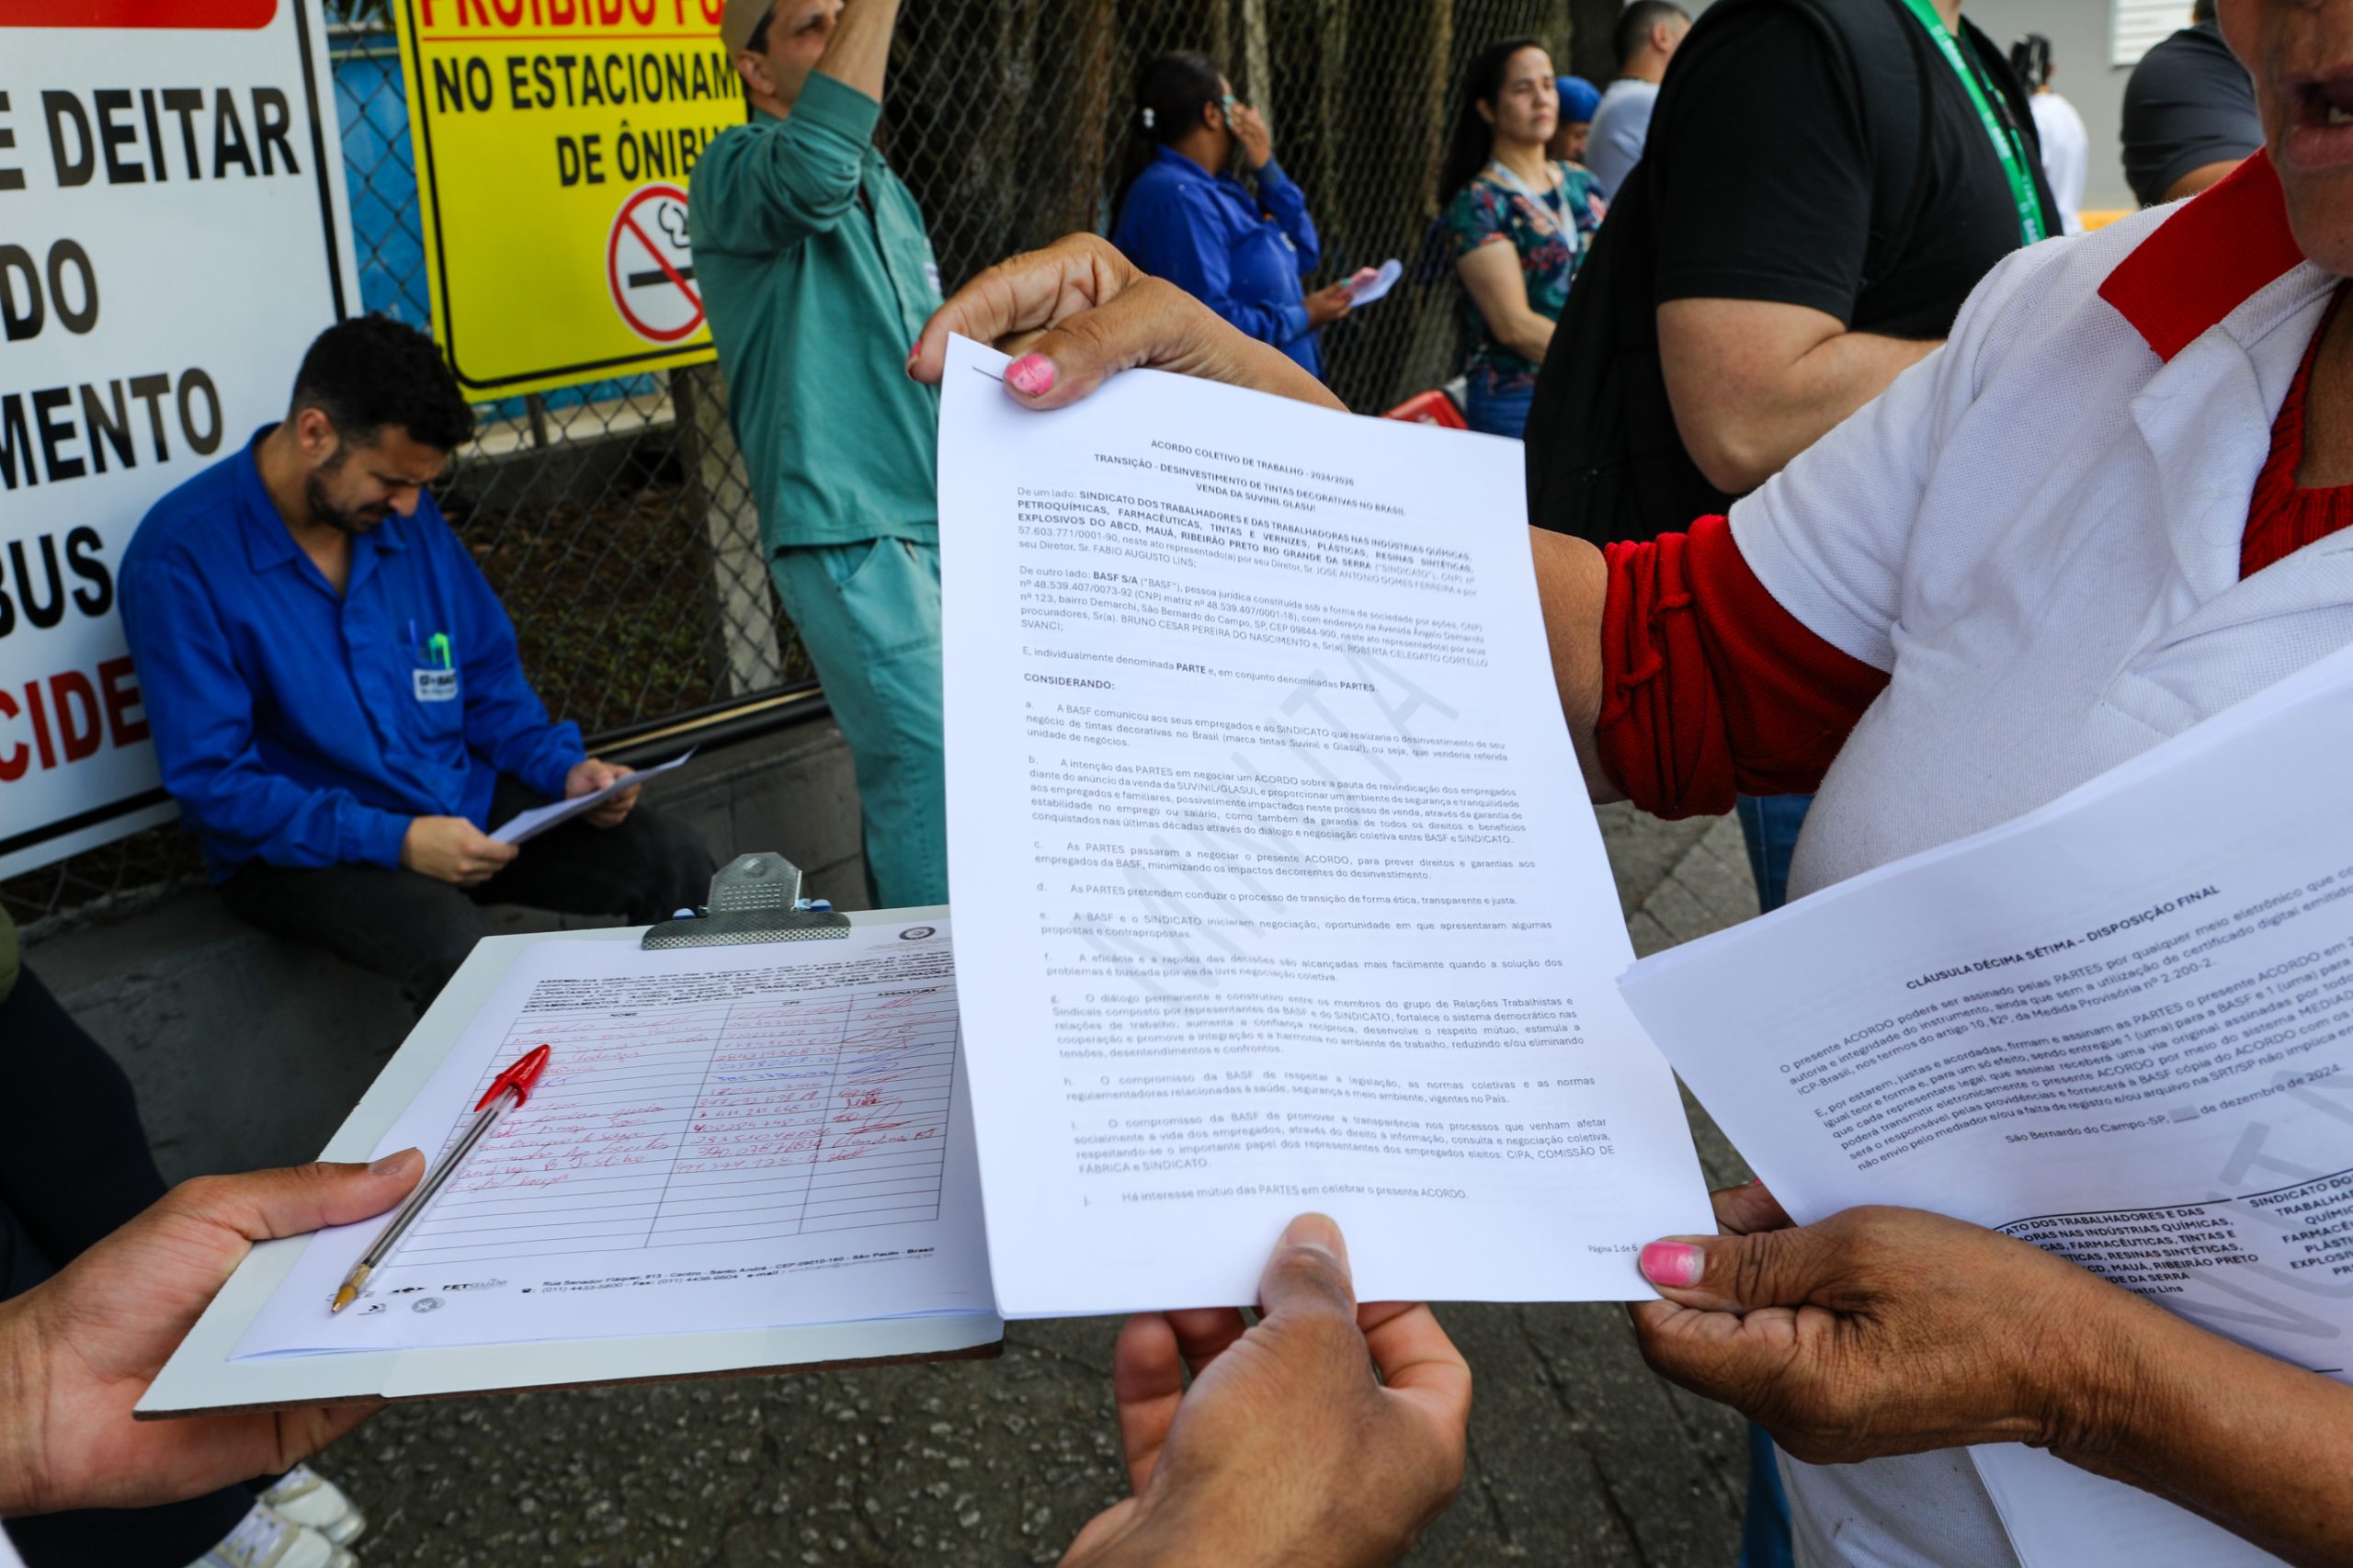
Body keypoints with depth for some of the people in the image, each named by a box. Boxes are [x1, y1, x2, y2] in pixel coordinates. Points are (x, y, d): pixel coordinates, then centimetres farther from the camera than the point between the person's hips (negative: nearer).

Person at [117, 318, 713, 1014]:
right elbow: (211, 780, -16)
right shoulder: (182, 557, -14)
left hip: (462, 802, 6)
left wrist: (564, 767, -3)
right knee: (448, 941, -37)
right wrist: (393, 841, -25)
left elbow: (488, 674, 15)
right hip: (299, 846, -5)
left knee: (675, 865, -14)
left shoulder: (405, 513, 5)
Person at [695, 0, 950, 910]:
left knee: (897, 759, 12)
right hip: (846, 528, -7)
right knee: (928, 757, -13)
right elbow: (812, 170, -31)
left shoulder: (883, 186, 20)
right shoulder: (735, 170, -5)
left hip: (935, 523, 8)